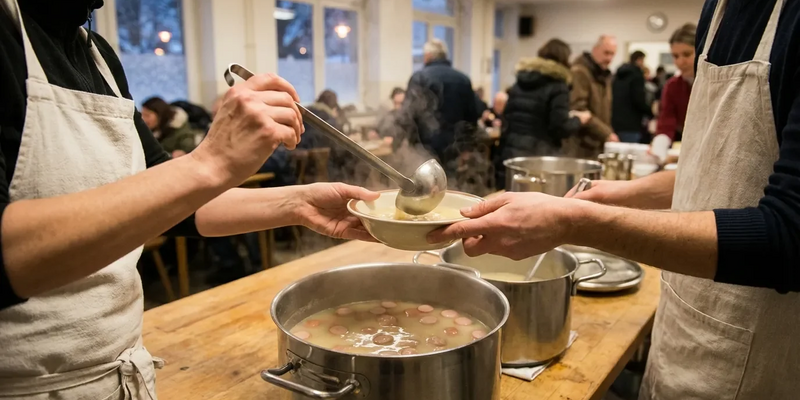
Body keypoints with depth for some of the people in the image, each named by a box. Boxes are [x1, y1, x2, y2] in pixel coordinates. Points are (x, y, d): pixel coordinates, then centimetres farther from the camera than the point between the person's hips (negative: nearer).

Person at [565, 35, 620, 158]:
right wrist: (606, 133, -21)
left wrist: (609, 133, 14)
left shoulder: (605, 75, 18)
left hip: (598, 145, 9)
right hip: (580, 146, -9)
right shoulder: (579, 72, -12)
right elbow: (579, 110, -22)